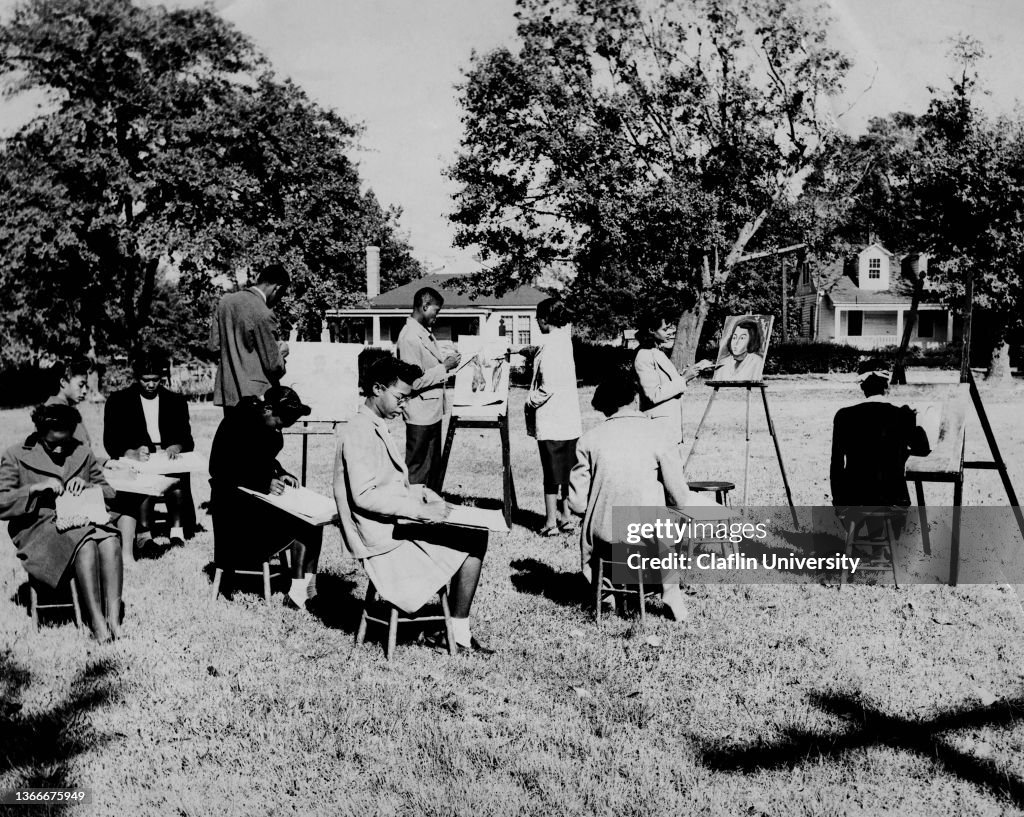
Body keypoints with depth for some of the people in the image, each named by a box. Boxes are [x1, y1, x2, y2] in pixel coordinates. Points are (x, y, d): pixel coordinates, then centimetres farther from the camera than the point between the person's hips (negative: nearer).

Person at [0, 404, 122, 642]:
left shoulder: (83, 453, 15)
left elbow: (109, 493, 19)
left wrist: (87, 486, -3)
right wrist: (36, 488, -15)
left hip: (82, 522, 4)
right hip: (38, 529, -3)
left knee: (110, 541, -32)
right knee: (85, 543, -36)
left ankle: (114, 619, -37)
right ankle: (96, 622, -37)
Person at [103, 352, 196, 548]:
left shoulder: (176, 401, 16)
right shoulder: (118, 401, 8)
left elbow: (187, 439, 8)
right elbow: (111, 442, -1)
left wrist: (176, 447, -18)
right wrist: (133, 453, -23)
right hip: (134, 463, -1)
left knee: (177, 480, -35)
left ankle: (177, 531, -28)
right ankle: (144, 535, -32)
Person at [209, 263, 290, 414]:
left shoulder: (226, 301, 4)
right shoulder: (264, 315, -18)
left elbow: (214, 345, 10)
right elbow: (273, 366, -14)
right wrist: (281, 351, 6)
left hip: (227, 392, 7)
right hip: (255, 394, -7)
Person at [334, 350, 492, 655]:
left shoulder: (375, 428, 17)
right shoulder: (358, 432, -16)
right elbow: (364, 495, -24)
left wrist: (420, 493, 5)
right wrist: (420, 511, -24)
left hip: (396, 525, 10)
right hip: (383, 538, -10)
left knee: (474, 535, 5)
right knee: (474, 540, -12)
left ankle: (460, 631, 2)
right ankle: (460, 636, -4)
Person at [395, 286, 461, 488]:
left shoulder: (426, 332, 10)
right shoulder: (410, 337, -20)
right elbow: (414, 382, -24)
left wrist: (446, 360, 6)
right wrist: (444, 367, -18)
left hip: (432, 412, 10)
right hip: (420, 416, -10)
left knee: (434, 466, 17)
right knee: (418, 472, -1)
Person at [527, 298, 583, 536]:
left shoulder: (548, 347, -17)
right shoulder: (566, 339, 5)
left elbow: (547, 387, -21)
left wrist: (530, 402, -6)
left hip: (550, 423, -7)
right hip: (570, 420, 7)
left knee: (552, 473, -1)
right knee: (568, 472, 13)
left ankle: (551, 522, 5)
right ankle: (566, 516, 20)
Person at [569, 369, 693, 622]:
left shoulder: (589, 440, -3)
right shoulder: (658, 435, -8)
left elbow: (577, 503, -4)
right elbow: (680, 499, -5)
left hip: (604, 538, 1)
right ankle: (671, 592, 32)